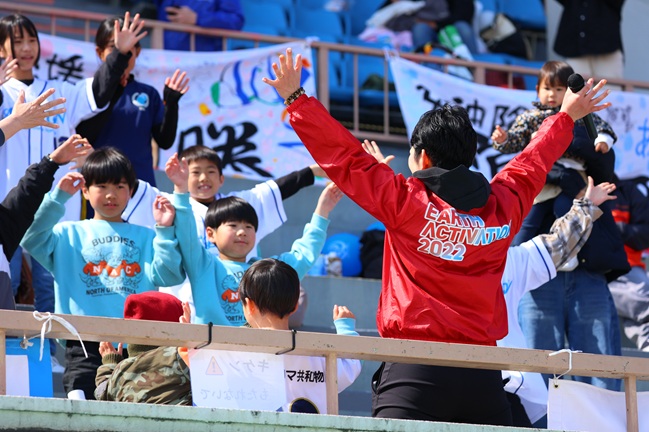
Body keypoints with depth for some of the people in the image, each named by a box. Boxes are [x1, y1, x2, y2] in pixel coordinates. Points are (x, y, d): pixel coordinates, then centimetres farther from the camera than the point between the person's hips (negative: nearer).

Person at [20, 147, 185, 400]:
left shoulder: (146, 237, 17)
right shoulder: (70, 234, 15)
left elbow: (169, 276, 4)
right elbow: (31, 240, -3)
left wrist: (165, 231, -4)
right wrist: (57, 198, -8)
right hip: (86, 346, -1)